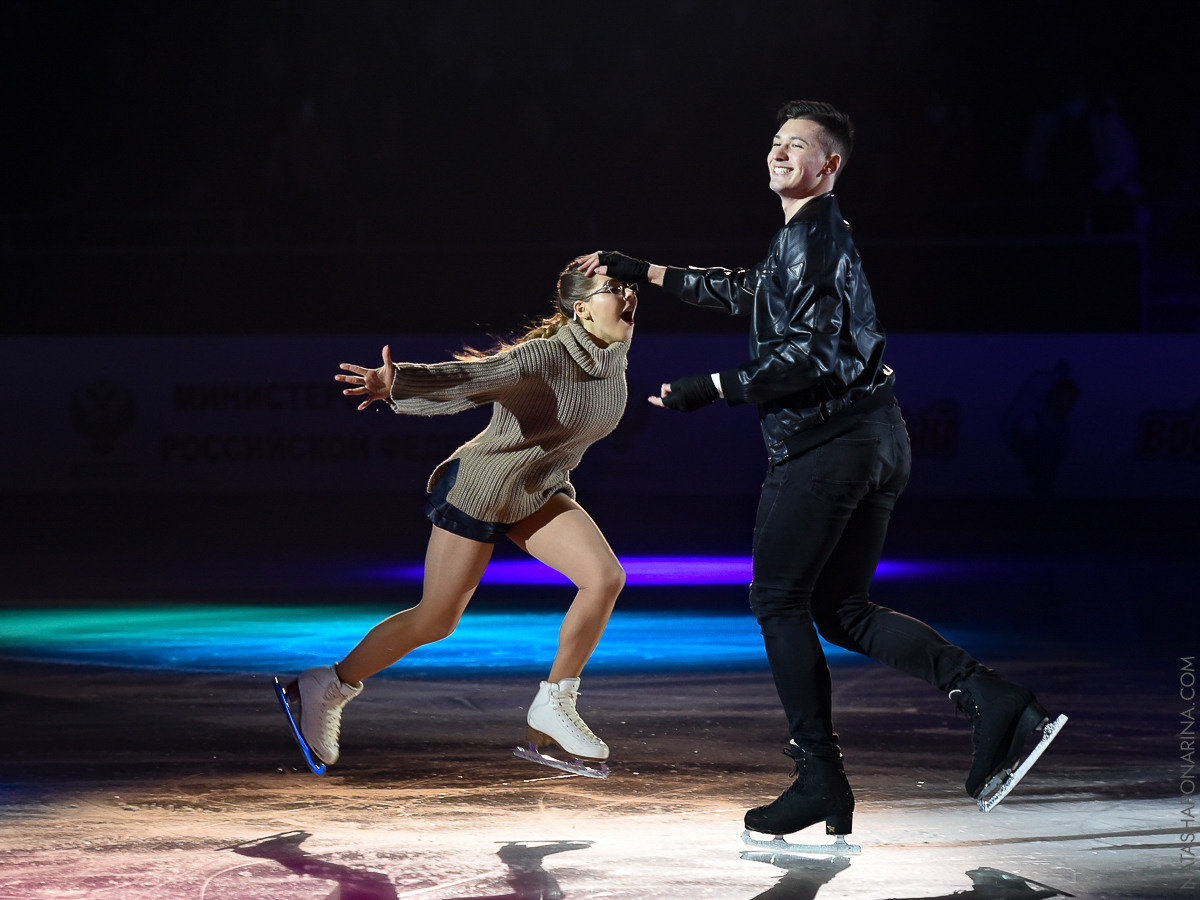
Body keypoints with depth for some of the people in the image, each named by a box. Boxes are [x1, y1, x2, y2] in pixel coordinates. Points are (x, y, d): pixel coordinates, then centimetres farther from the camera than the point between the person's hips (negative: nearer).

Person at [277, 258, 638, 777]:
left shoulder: (613, 352, -4)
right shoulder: (543, 357, -29)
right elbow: (465, 378, -40)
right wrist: (397, 384, -55)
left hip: (538, 494, 7)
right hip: (478, 487, -7)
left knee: (606, 578, -14)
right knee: (434, 622, 2)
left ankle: (553, 706, -2)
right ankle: (326, 691, 21)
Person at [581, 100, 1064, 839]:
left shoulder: (812, 236, -11)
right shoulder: (820, 235, 21)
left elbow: (814, 355, -21)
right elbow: (747, 291, 36)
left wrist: (715, 389, -18)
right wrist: (644, 273, 39)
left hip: (825, 441, -10)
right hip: (879, 440, 10)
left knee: (779, 603, 1)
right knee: (843, 611, 11)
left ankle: (822, 780, 0)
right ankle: (995, 701, -4)